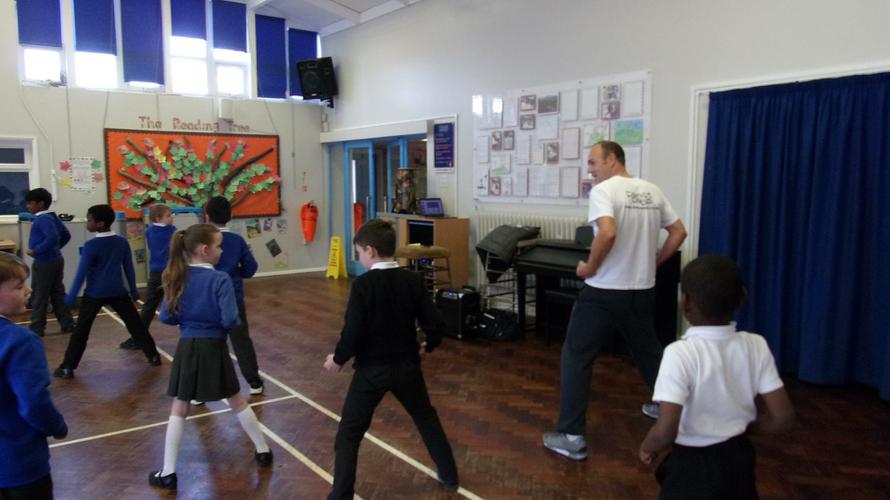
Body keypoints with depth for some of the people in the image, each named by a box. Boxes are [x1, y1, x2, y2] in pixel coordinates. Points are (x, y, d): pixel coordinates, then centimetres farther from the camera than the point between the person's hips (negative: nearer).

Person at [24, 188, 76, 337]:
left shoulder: (42, 219, -18)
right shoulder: (52, 217, 10)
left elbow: (52, 238, -30)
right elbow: (66, 235, 18)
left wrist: (36, 250, -22)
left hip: (44, 263, -9)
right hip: (56, 260, 9)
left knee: (39, 296, 1)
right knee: (58, 294, 13)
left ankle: (37, 329, 9)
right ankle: (67, 324, 16)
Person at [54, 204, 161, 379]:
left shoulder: (90, 246, -12)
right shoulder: (122, 242, 1)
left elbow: (82, 273, -12)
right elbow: (129, 268, 9)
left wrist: (70, 298, -5)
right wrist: (134, 290, 18)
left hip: (94, 293, -3)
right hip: (117, 292, 3)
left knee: (81, 330, 5)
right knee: (135, 324, 11)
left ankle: (67, 367, 6)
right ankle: (153, 356, 15)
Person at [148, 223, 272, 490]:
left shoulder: (178, 278, -2)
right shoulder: (220, 279, -16)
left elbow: (165, 317, 1)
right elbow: (230, 320, -21)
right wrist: (219, 319, 1)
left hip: (187, 348, 3)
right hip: (214, 349, -3)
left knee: (179, 410, 13)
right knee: (238, 402, 15)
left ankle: (168, 473, 14)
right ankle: (263, 451, 27)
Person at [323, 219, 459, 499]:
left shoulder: (362, 285, -17)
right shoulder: (413, 280, -6)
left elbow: (353, 334, -20)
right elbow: (435, 325, -6)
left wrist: (338, 359, -1)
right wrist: (428, 346, 15)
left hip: (371, 370, -4)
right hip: (406, 366, 4)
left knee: (349, 433, 10)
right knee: (426, 419, 24)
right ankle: (450, 477, 36)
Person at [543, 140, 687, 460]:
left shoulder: (604, 190, -13)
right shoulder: (652, 191, 9)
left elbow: (608, 233, -29)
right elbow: (679, 233, 15)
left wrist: (590, 266, -14)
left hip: (604, 292, -7)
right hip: (643, 291, 7)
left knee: (575, 357, 1)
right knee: (649, 351, 27)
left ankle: (572, 437, 1)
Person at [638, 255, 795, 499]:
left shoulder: (680, 353, -22)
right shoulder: (756, 346, -8)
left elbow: (665, 432, -26)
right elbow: (782, 417, -4)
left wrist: (647, 447, -5)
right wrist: (741, 427, 13)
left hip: (693, 465, -4)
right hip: (739, 461, 5)